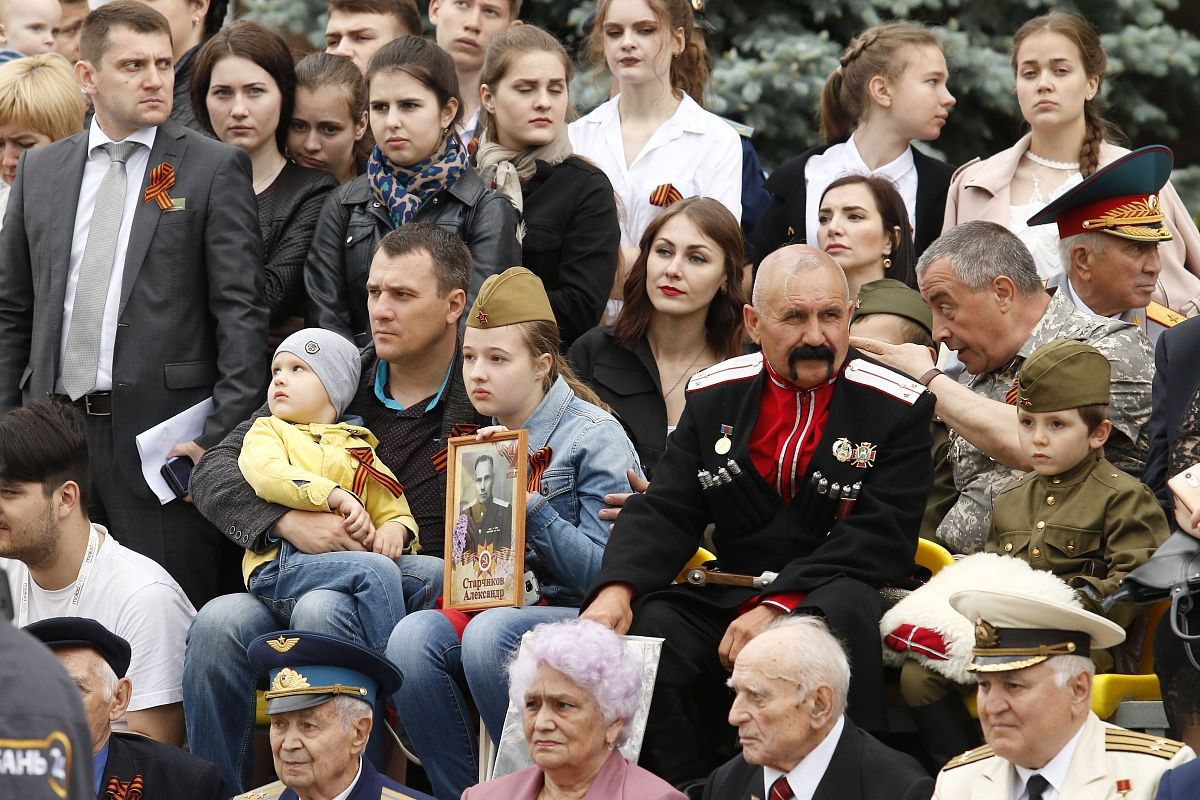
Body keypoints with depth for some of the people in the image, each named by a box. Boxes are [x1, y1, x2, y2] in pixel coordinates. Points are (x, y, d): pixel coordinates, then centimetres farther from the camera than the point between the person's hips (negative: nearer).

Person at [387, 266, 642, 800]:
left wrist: (526, 502, -17)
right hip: (505, 608, 6)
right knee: (413, 636, -25)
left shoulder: (594, 438, -4)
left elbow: (607, 571, -12)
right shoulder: (487, 441, 17)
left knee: (490, 633, -36)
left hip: (586, 618, -6)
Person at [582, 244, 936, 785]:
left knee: (842, 610, -37)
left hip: (838, 599, -4)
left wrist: (779, 608, -24)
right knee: (641, 626, -23)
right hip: (730, 596, 4)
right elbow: (665, 511, 5)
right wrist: (617, 589, -17)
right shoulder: (714, 396, 11)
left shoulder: (897, 406, -2)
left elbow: (876, 538, -11)